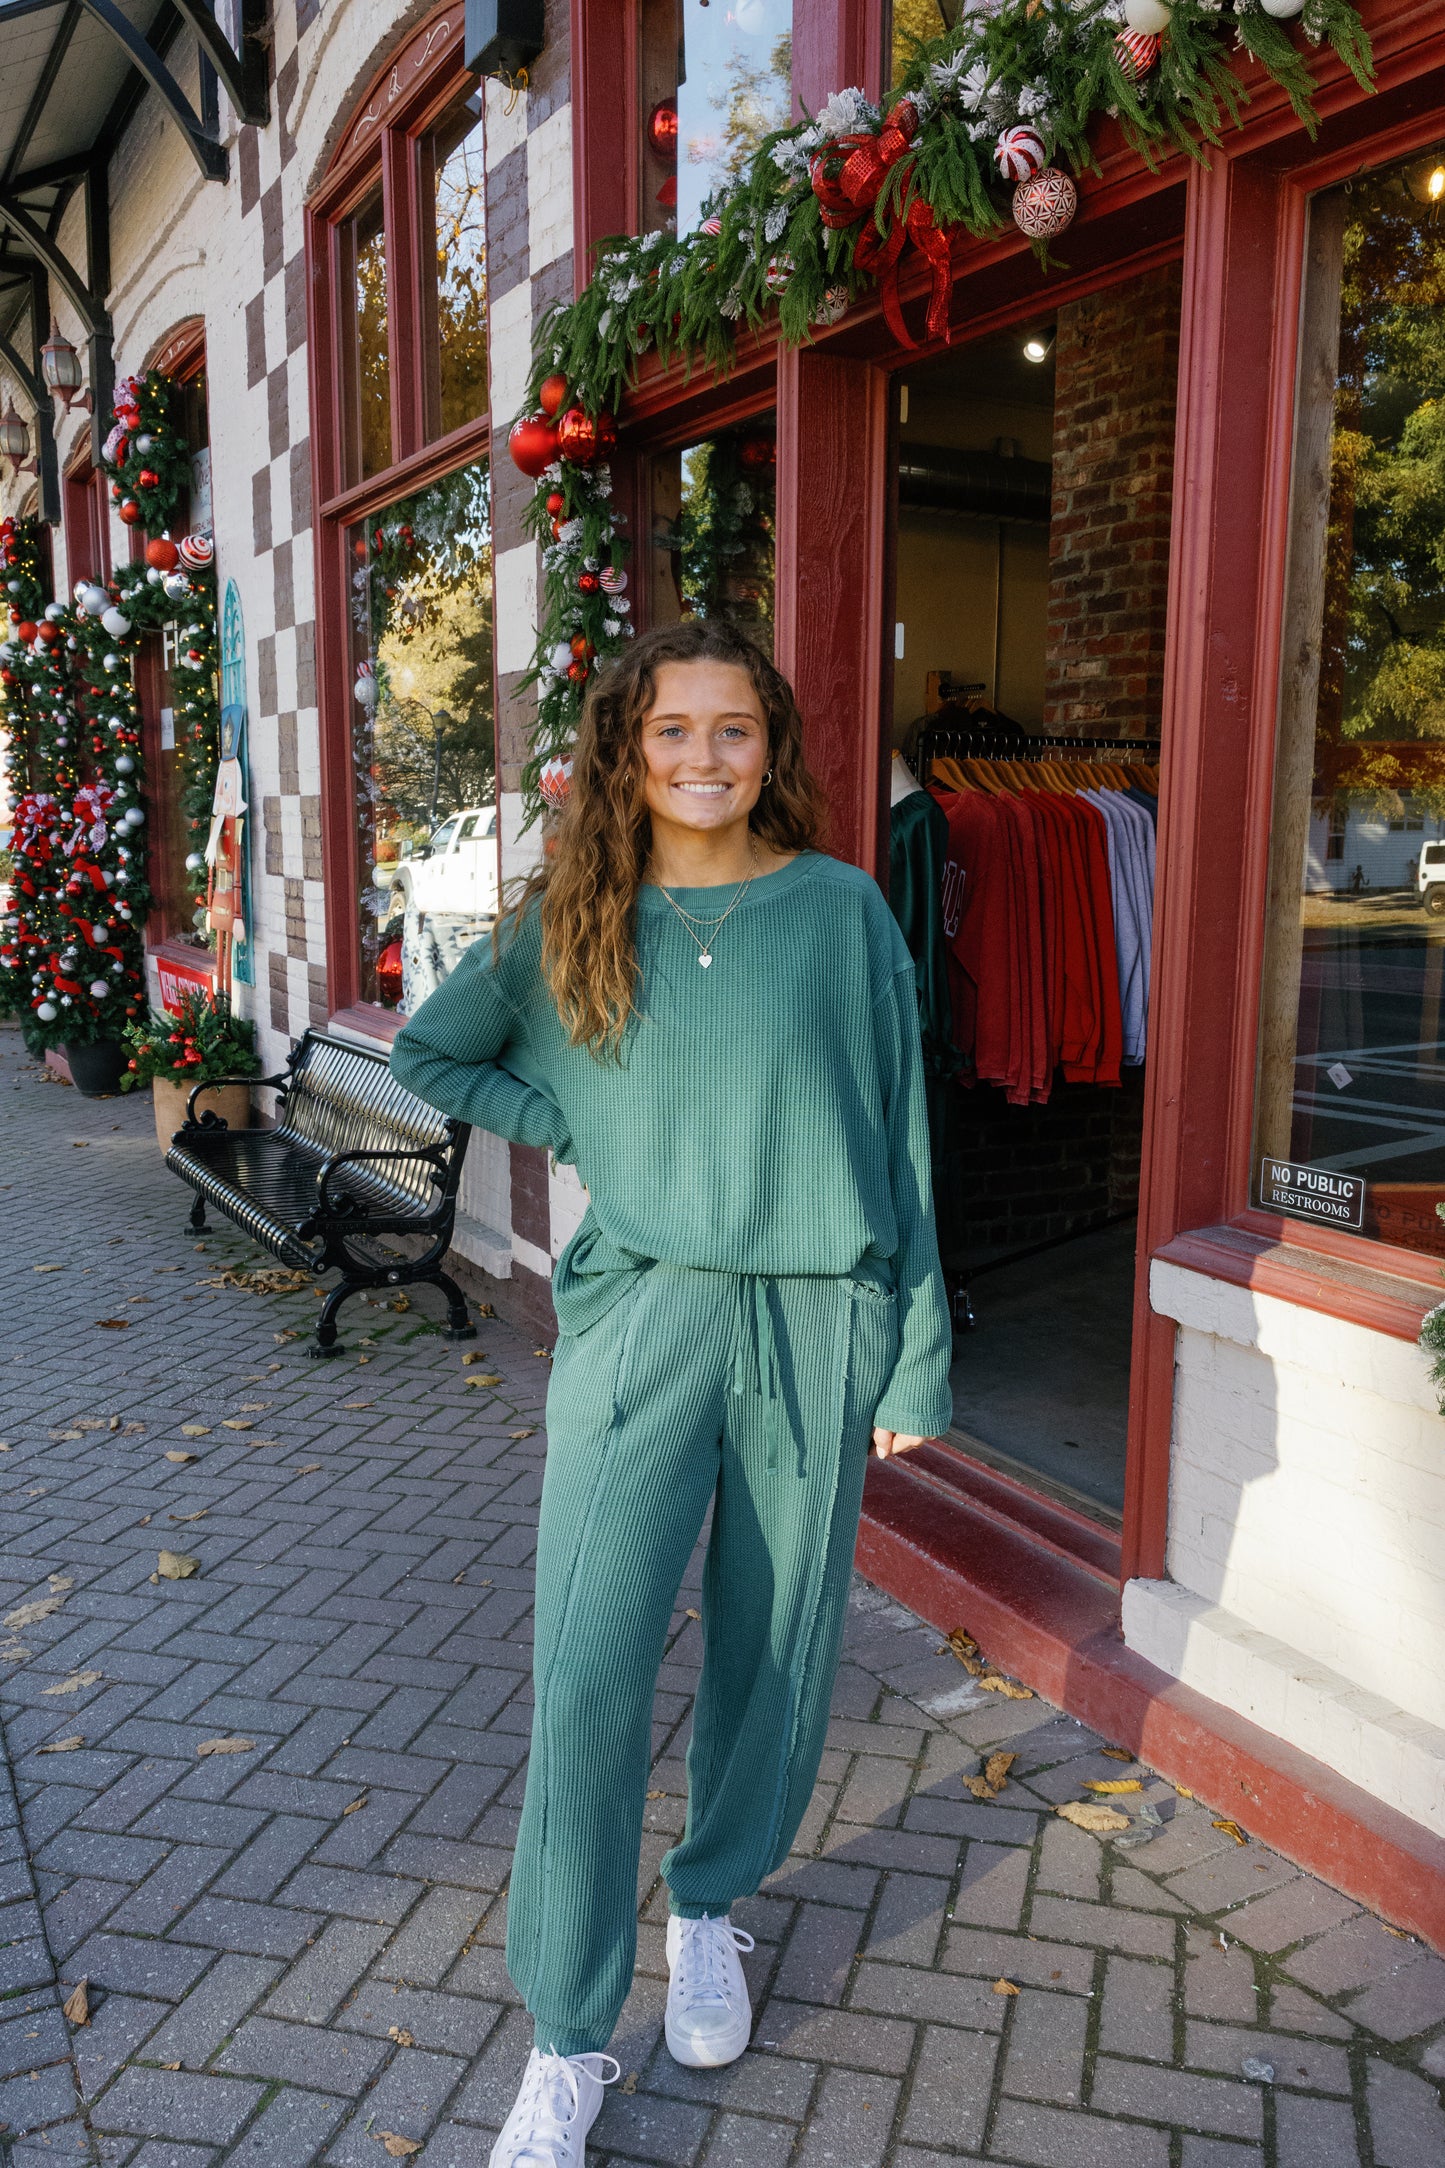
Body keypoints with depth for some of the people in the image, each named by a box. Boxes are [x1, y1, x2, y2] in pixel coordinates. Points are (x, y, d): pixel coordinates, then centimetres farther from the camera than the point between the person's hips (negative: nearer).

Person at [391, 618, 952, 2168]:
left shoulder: (840, 908, 1)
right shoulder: (569, 923, 4)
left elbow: (899, 1135, 3)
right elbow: (427, 1055, 18)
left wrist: (917, 1356, 3)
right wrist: (573, 1127, 3)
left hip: (817, 1316, 1)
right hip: (640, 1311, 0)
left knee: (774, 1651, 12)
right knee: (589, 1670, -5)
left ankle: (712, 1906, 40)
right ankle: (567, 2044, 13)